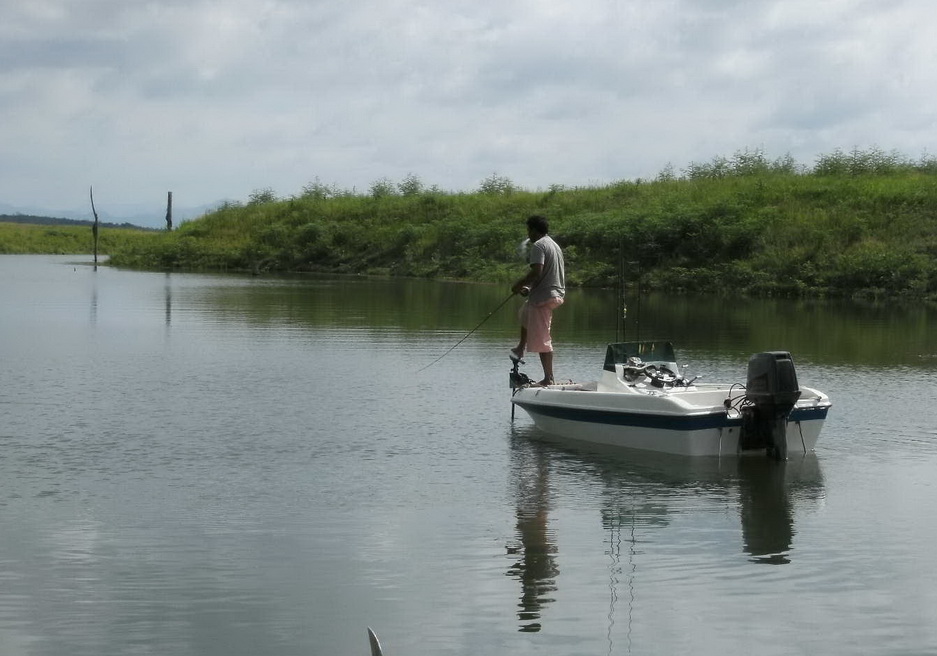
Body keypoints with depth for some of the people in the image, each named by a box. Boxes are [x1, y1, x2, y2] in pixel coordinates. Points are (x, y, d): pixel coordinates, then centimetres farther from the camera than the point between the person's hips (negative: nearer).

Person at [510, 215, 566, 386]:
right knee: (525, 312, 35)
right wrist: (529, 288, 22)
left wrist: (519, 285, -10)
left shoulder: (538, 245, -12)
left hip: (543, 296, -10)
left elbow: (537, 271, -24)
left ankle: (549, 378, -7)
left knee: (541, 339, -7)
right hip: (557, 294, 10)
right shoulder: (555, 245, 18)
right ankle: (520, 349, 43)